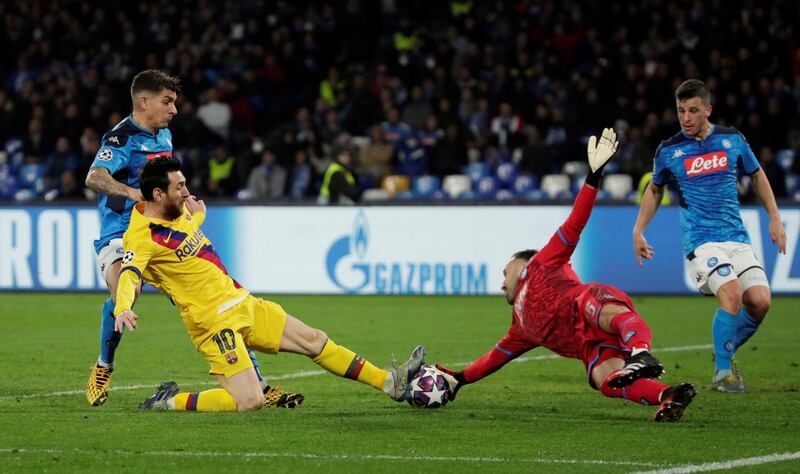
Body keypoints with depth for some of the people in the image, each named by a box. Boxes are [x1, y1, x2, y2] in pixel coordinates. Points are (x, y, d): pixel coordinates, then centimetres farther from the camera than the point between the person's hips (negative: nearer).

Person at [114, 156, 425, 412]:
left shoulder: (179, 210, 6)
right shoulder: (142, 236, -22)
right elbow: (128, 276, -40)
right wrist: (122, 308, -56)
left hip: (241, 302, 9)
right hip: (214, 321, -9)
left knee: (314, 340, 14)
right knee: (250, 402, -19)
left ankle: (391, 383, 24)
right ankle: (170, 403, -2)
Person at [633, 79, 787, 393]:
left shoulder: (732, 140, 5)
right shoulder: (668, 151, 2)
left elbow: (757, 176, 20)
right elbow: (655, 189, 20)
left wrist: (775, 219, 14)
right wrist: (638, 231, 14)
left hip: (737, 238, 3)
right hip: (700, 241, -3)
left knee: (759, 301, -14)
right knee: (732, 295, -26)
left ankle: (726, 352, 14)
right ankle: (723, 372, -10)